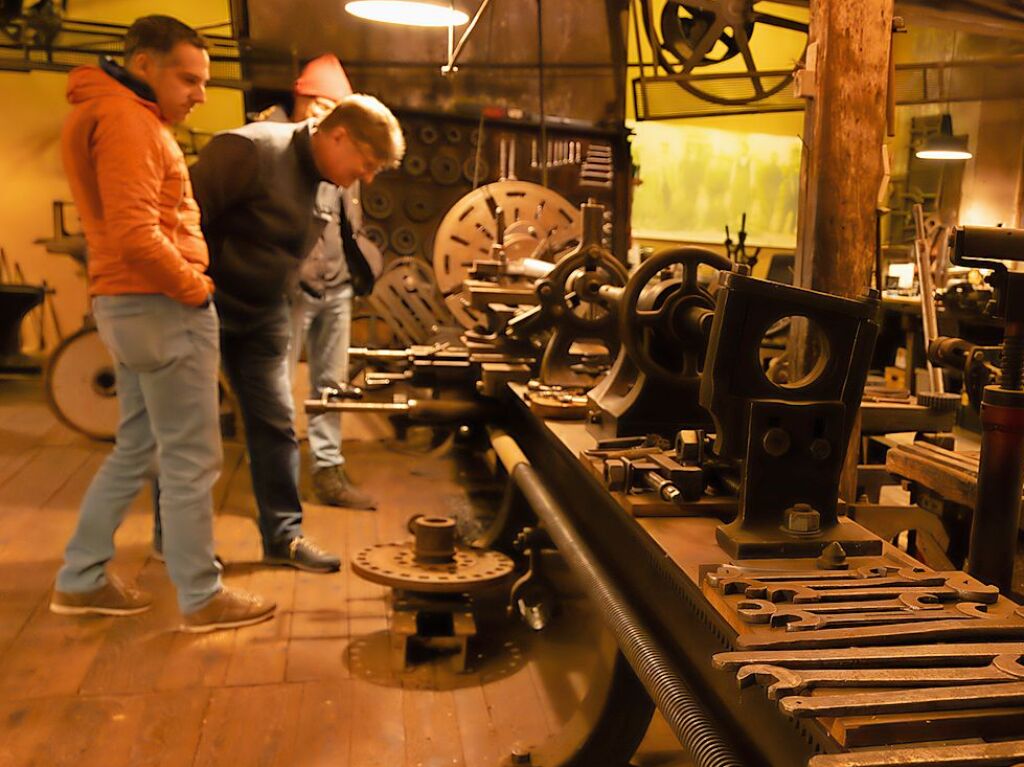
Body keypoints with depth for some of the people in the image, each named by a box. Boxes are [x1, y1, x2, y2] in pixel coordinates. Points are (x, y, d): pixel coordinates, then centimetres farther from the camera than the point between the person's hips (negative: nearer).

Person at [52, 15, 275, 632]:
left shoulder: (126, 116, 19)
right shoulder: (124, 118, -14)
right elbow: (136, 234, -24)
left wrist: (186, 284, 10)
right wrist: (195, 287, -12)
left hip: (132, 304, 10)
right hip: (162, 306, -10)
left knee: (136, 448, 17)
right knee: (191, 459, -2)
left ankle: (81, 580, 26)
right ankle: (203, 598, 9)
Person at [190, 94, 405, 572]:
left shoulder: (327, 183, 4)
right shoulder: (251, 150, -22)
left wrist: (276, 297, 15)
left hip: (263, 312, 7)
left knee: (275, 421, 6)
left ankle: (283, 535, 15)